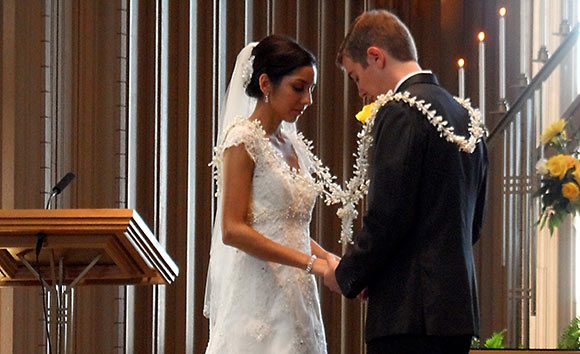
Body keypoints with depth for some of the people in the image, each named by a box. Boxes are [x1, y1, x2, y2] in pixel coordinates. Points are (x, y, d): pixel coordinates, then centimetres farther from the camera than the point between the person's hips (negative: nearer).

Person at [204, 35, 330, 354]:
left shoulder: (294, 146, 16)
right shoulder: (243, 139, -7)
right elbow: (232, 230, -15)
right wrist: (311, 262, -18)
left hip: (294, 297, 7)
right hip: (258, 295, -7)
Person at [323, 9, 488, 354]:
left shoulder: (400, 112, -11)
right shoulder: (466, 117, 16)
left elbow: (387, 217, -17)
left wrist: (346, 275, -1)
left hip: (411, 312, -9)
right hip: (460, 307, 9)